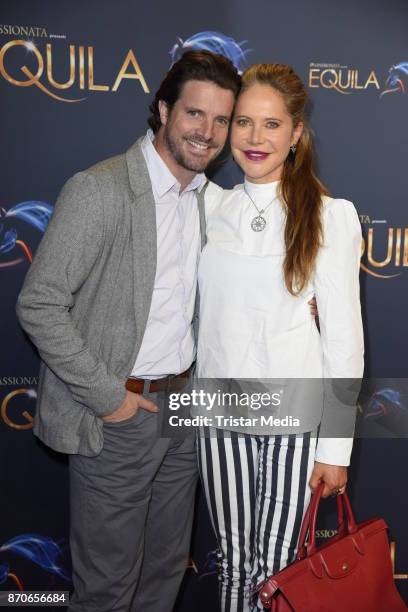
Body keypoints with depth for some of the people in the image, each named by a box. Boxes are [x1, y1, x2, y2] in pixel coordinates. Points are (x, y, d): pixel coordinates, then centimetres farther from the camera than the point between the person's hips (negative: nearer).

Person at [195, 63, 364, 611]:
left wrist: (336, 446, -6)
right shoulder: (210, 205, 2)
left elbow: (344, 336, -7)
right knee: (233, 562, 17)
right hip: (218, 413, 4)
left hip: (294, 419, -3)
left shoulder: (331, 216, -7)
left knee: (274, 567, 8)